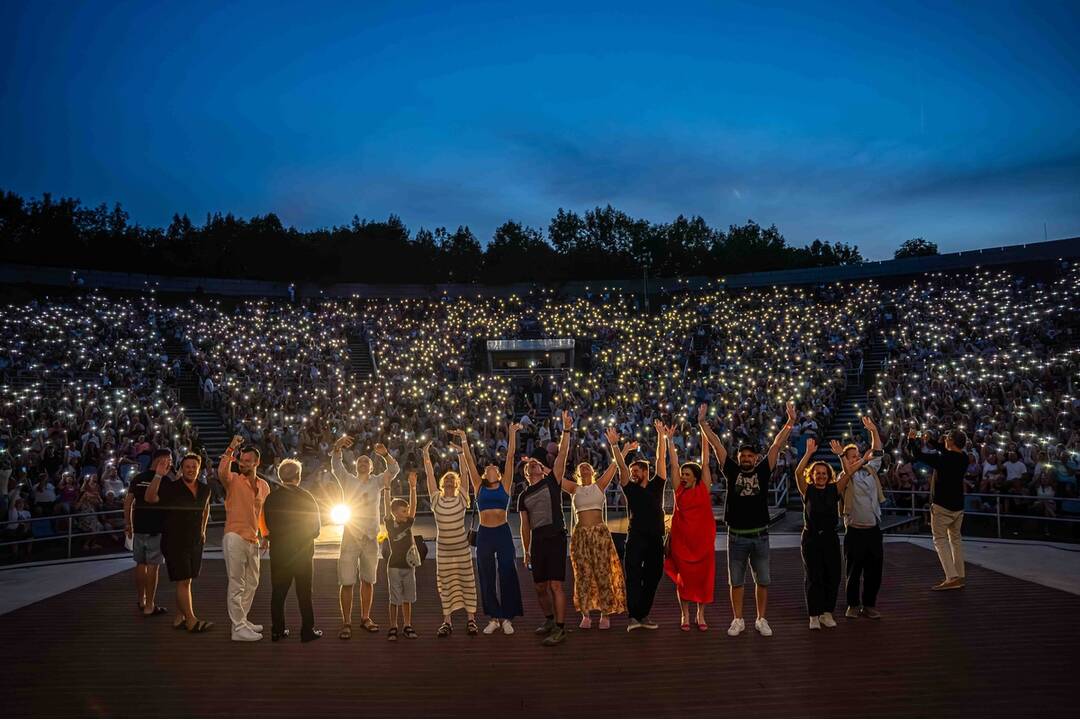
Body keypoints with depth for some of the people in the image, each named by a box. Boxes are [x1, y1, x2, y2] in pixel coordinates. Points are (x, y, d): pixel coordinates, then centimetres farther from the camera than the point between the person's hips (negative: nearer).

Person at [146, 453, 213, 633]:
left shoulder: (205, 489, 7)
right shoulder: (171, 488, -10)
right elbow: (150, 498, -27)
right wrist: (158, 475, -32)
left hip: (196, 542, 6)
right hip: (175, 542, -6)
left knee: (187, 581, 10)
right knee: (182, 582, -5)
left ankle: (179, 618, 19)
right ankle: (191, 621, -3)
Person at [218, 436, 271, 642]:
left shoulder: (264, 486, 10)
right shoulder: (233, 480, -6)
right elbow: (222, 472, -31)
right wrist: (230, 449, -34)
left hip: (253, 540, 7)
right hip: (235, 538, -7)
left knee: (251, 583, 17)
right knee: (236, 585, -4)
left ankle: (242, 620, 31)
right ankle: (238, 629, 0)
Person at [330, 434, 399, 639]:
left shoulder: (376, 482, 8)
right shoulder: (348, 481, 5)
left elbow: (394, 470, -4)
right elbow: (336, 466, -9)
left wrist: (385, 454, -22)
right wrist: (337, 447, -27)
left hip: (371, 538, 2)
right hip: (350, 536, -2)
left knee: (368, 581, 11)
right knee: (346, 582, -4)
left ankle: (365, 618, 23)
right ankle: (346, 623, 2)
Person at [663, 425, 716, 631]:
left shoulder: (704, 489, 1)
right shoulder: (679, 490, 4)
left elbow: (705, 463, -1)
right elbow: (674, 464, 4)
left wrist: (704, 435, -3)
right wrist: (670, 440, 3)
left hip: (702, 539, -1)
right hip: (681, 539, 1)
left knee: (703, 576, 5)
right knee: (683, 576, 4)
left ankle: (700, 615, 17)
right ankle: (685, 615, 14)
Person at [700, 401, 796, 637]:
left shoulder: (763, 471, 1)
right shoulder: (732, 471, 1)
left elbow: (777, 445, -4)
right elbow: (716, 445, -2)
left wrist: (790, 422, -10)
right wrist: (703, 423, -6)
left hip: (759, 536, 0)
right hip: (736, 536, 0)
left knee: (762, 581, 9)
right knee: (736, 581, 8)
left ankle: (761, 620, 21)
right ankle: (738, 620, 19)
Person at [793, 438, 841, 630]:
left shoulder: (834, 490, 5)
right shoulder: (807, 490, -1)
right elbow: (798, 473, -16)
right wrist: (809, 453, -20)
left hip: (830, 537, 2)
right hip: (811, 537, -2)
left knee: (833, 576, 4)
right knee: (813, 577, 1)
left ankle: (827, 613, 17)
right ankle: (814, 616, 7)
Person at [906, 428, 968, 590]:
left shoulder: (942, 459, -22)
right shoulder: (963, 458, -1)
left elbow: (917, 455, -16)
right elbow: (947, 451, 19)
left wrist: (911, 440, 0)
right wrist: (930, 441, 22)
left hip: (942, 506, -7)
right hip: (958, 505, 7)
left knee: (940, 540, -2)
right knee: (956, 538, 15)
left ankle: (951, 578, -12)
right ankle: (959, 576, 19)